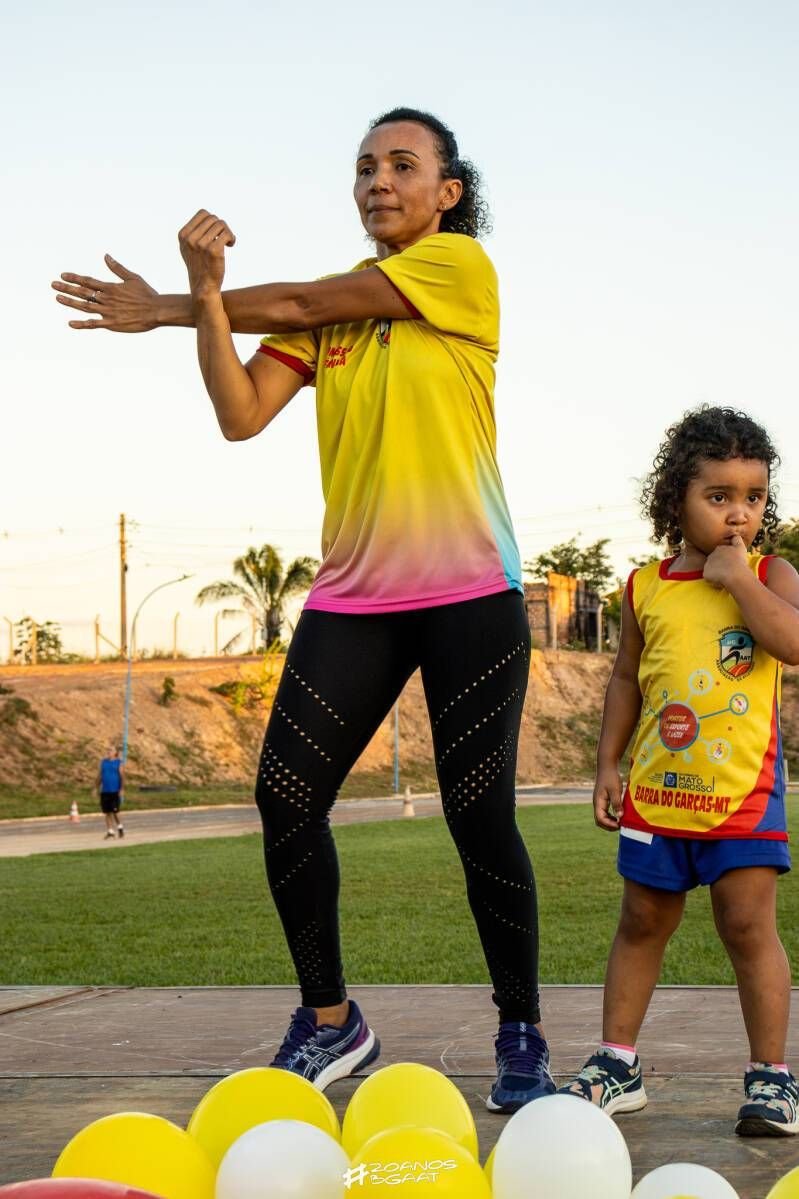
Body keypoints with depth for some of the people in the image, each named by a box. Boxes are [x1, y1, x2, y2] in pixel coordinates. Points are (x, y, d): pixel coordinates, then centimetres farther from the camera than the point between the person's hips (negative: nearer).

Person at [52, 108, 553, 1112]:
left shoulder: (460, 264, -1)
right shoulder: (328, 310, 14)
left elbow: (306, 301, -6)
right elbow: (243, 415, 0)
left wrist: (166, 308, 3)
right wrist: (205, 296, -13)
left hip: (468, 593, -5)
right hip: (352, 595, 5)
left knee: (480, 816, -5)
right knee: (286, 796, -3)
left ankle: (522, 1038, 11)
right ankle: (328, 1021, 13)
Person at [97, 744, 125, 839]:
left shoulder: (119, 763, -1)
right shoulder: (103, 762, 12)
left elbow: (122, 777, -7)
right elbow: (99, 776, 14)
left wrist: (122, 789, -15)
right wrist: (98, 788, 9)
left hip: (115, 791, -4)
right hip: (105, 791, 4)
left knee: (114, 812, -7)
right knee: (107, 812, 2)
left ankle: (120, 826, 18)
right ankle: (110, 832, 8)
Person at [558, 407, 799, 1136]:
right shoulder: (646, 588, 5)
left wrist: (736, 578, -17)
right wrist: (608, 764, 8)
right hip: (655, 789, 3)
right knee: (642, 922, 12)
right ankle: (618, 1064, 23)